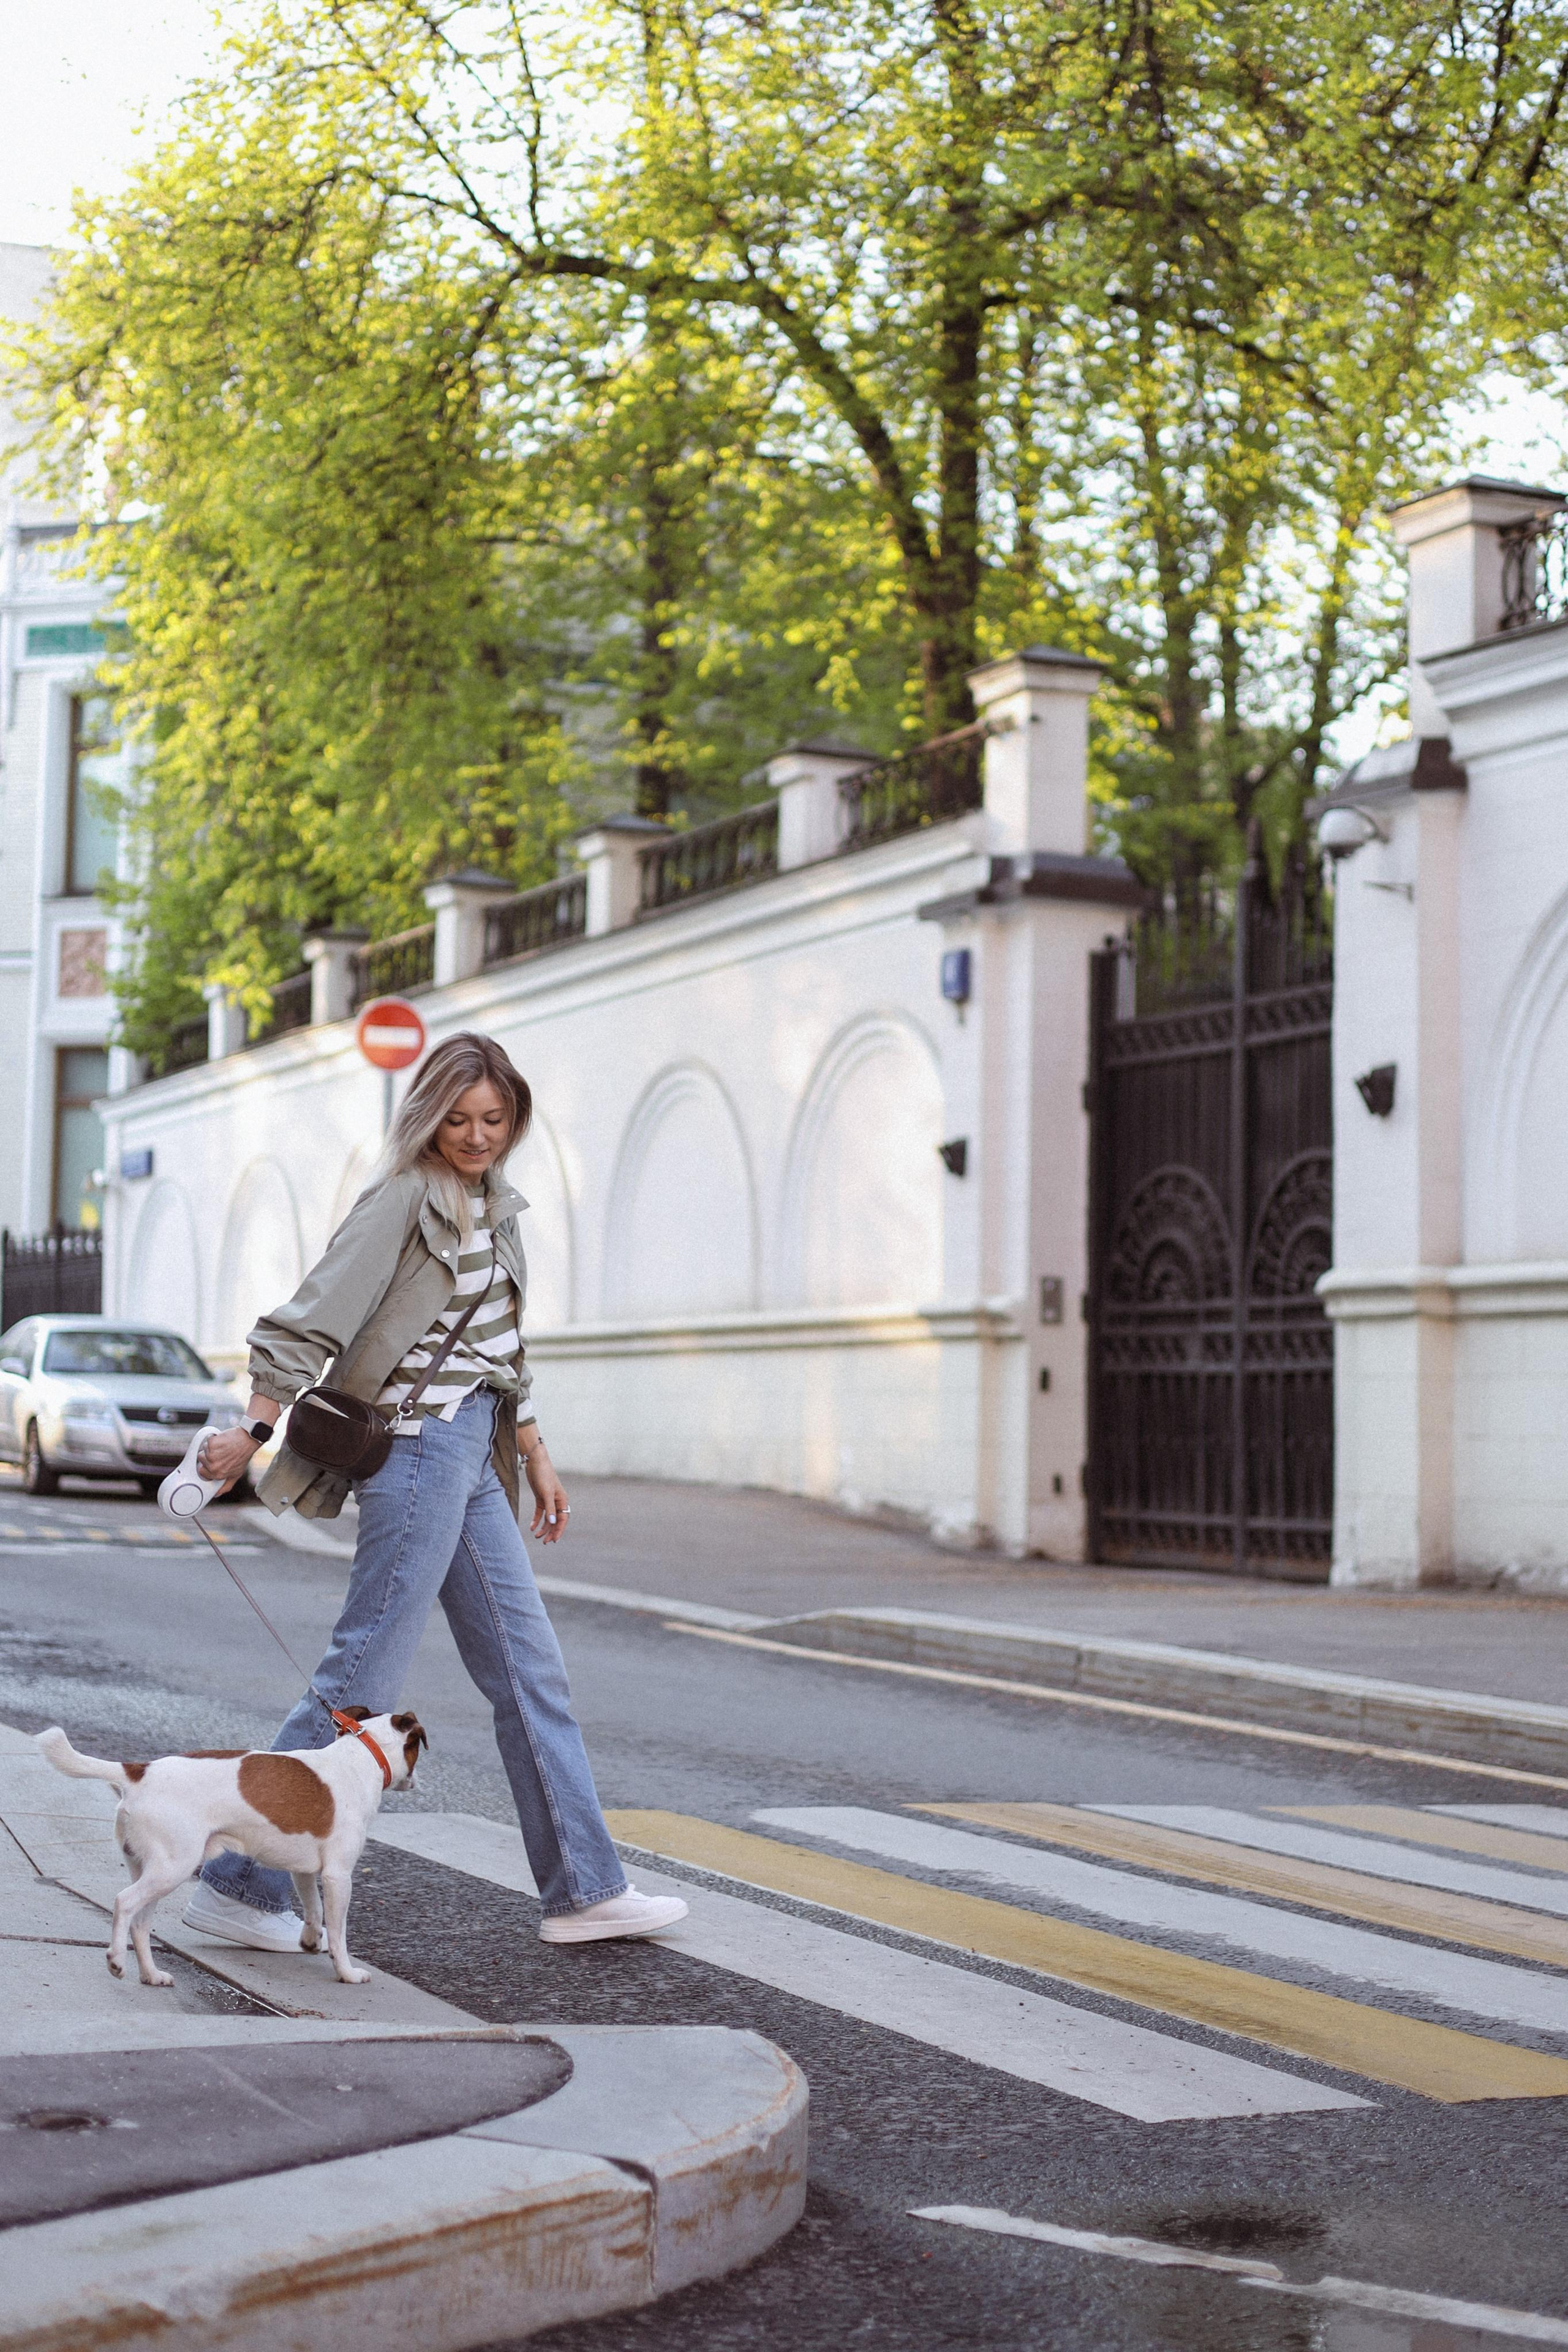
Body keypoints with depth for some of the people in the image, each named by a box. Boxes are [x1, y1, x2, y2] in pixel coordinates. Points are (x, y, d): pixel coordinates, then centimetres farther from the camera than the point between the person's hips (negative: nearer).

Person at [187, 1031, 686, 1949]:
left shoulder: (495, 1206, 16)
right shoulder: (404, 1199, -10)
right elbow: (311, 1319, -15)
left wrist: (535, 1454, 23)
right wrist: (252, 1431, -22)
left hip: (474, 1457, 9)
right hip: (420, 1446, -9)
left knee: (532, 1669, 9)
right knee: (367, 1676, -7)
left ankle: (585, 1890, 14)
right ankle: (241, 1884, 2)